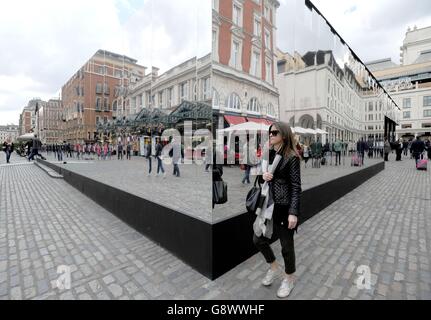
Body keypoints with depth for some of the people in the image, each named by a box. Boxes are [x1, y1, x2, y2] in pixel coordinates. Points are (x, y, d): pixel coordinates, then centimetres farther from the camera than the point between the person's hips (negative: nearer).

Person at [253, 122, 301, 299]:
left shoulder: (292, 157, -11)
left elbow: (296, 186, -13)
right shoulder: (268, 153, 7)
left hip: (284, 206, -6)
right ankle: (273, 267, 40)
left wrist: (293, 213, -18)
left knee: (286, 244, 11)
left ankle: (289, 278, 38)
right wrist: (263, 175, -8)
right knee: (258, 239, 13)